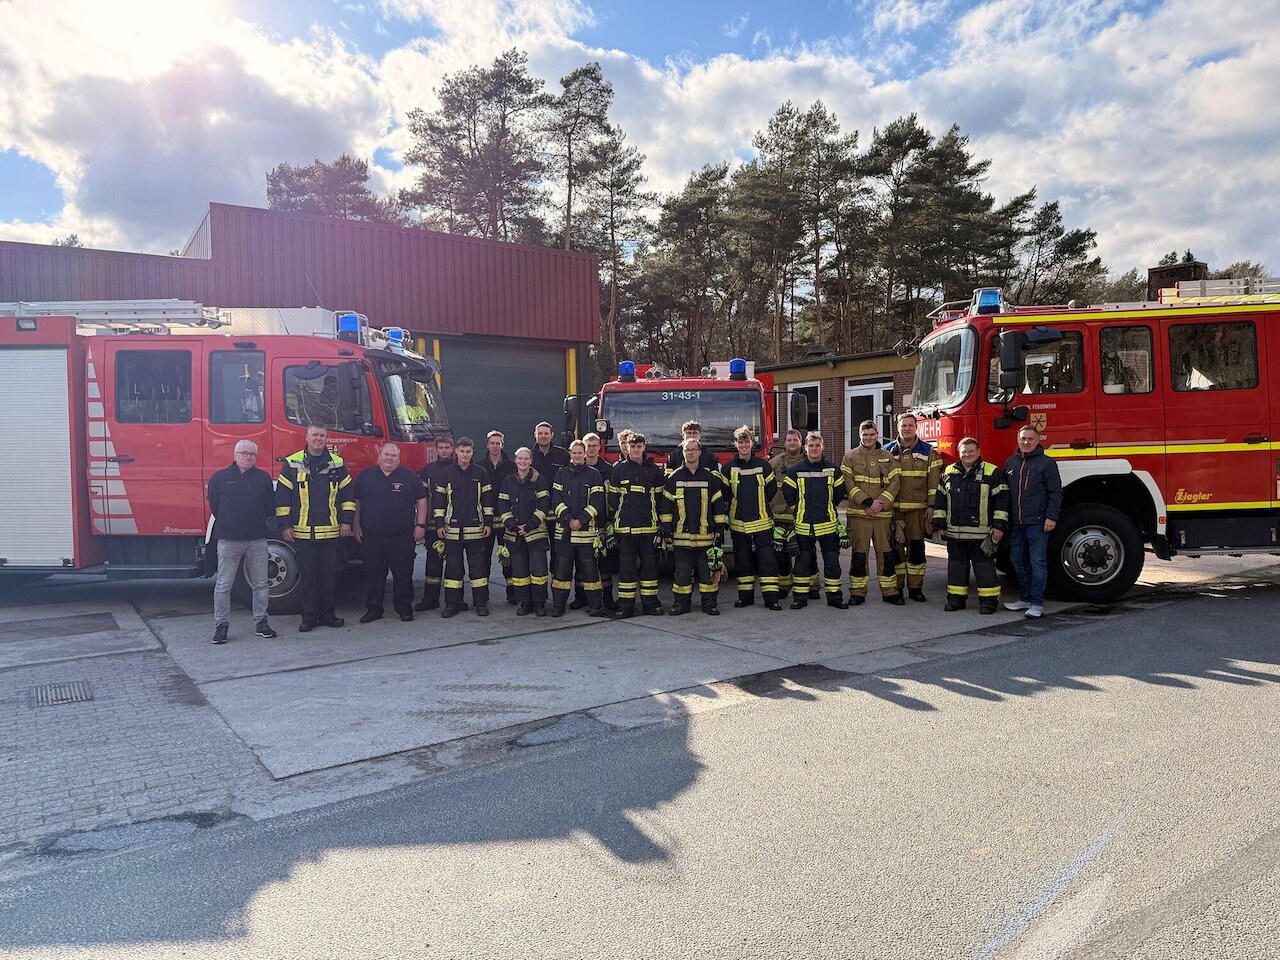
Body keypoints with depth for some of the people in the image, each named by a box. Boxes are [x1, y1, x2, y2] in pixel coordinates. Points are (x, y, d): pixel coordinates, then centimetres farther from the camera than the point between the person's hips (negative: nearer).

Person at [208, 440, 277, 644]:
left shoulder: (264, 478, 7)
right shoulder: (219, 478, 2)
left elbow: (270, 507, 10)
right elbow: (214, 505, 6)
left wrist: (258, 524, 5)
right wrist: (228, 524, 7)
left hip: (257, 540, 2)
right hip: (228, 540, -2)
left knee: (260, 584, 7)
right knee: (223, 586, 0)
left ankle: (261, 623, 15)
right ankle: (221, 626, 7)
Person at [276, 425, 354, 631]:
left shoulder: (337, 464, 8)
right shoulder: (292, 464, 2)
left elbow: (347, 494, 11)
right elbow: (282, 496, 2)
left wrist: (346, 521, 4)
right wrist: (285, 525, -2)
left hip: (330, 531, 2)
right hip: (302, 531, -2)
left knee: (329, 575, 7)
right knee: (307, 575, 3)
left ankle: (327, 614, 17)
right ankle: (309, 617, 11)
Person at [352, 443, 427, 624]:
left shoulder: (409, 476, 5)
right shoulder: (365, 476, 8)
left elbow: (421, 501, 6)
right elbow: (356, 502, 12)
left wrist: (420, 525, -1)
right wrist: (356, 526, 6)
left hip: (403, 538, -1)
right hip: (372, 537, 1)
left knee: (403, 574, 4)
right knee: (373, 575, 6)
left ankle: (404, 609, 15)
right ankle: (373, 609, 17)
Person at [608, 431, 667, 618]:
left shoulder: (654, 470, 7)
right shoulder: (619, 469, 5)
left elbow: (660, 497, 9)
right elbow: (612, 497, 7)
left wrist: (657, 520, 5)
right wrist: (615, 520, 3)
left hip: (649, 527, 1)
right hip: (625, 527, -1)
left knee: (649, 564, 5)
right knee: (626, 566, 2)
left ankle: (650, 603, 14)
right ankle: (626, 606, 7)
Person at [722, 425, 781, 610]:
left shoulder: (763, 465, 2)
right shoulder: (729, 467, 3)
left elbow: (772, 489, 8)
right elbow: (724, 493, 7)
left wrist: (758, 504, 9)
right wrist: (739, 506, 6)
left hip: (761, 521, -1)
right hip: (738, 523, 1)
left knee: (767, 558, -4)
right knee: (742, 560, 8)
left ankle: (771, 597, 0)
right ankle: (745, 596, 17)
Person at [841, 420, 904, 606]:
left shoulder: (888, 458, 10)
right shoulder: (850, 457, 5)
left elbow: (894, 484, 3)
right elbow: (848, 483, -4)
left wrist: (880, 503, -12)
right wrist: (867, 502, -14)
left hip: (883, 514, 2)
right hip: (858, 514, -1)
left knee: (886, 552, 4)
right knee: (859, 553, 2)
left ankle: (890, 591, 14)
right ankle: (857, 592, 10)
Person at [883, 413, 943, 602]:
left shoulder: (928, 451, 6)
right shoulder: (888, 451, 7)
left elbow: (934, 481, 3)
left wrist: (931, 505, -4)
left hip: (918, 509, 0)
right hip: (893, 509, 0)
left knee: (916, 548, 1)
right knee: (895, 547, 3)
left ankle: (915, 588, 10)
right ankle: (896, 587, 12)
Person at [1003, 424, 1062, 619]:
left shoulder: (1046, 463, -2)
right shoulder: (1010, 463, 13)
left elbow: (1055, 493, -5)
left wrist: (1052, 517, -13)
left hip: (1037, 522, -5)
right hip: (1015, 523, 6)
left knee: (1038, 562, -3)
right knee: (1018, 561, 11)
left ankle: (1037, 604, 0)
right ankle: (1025, 598, 23)